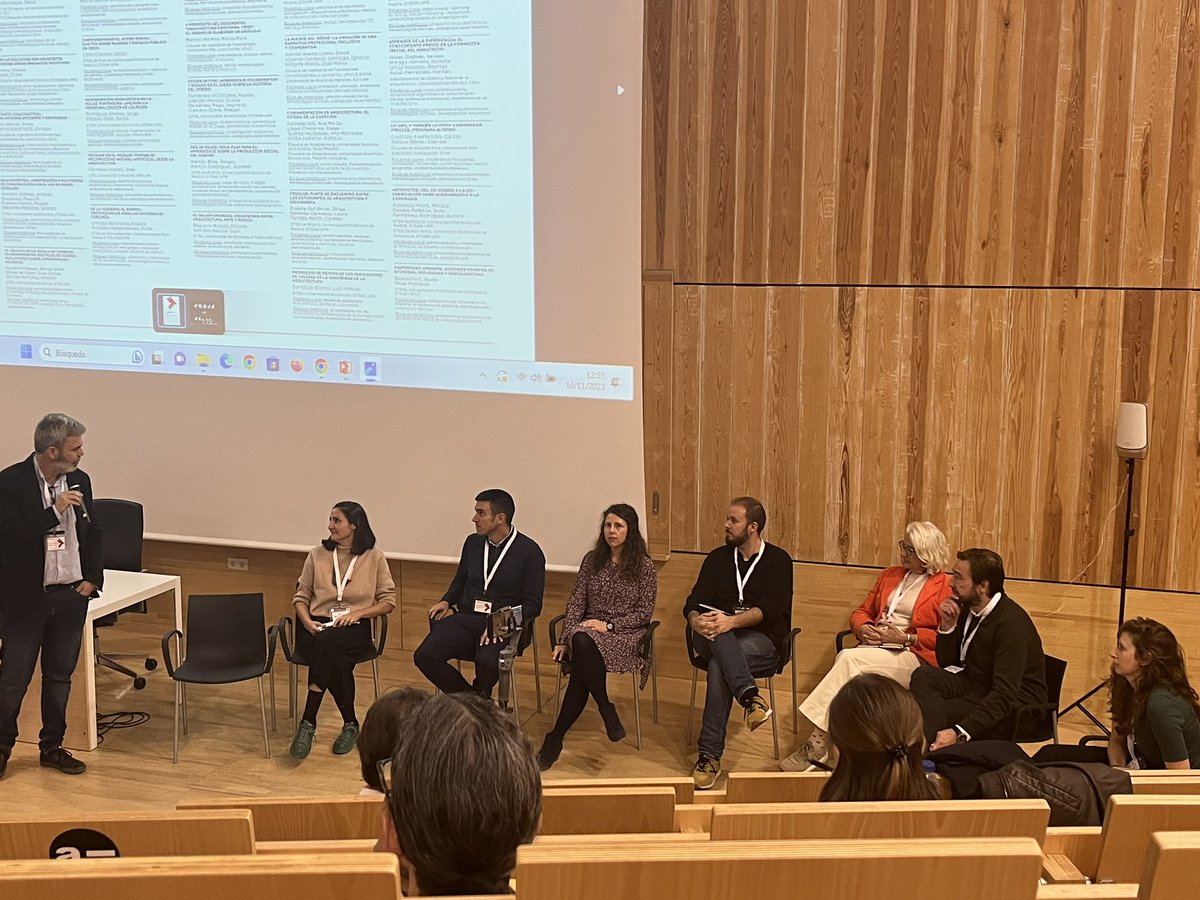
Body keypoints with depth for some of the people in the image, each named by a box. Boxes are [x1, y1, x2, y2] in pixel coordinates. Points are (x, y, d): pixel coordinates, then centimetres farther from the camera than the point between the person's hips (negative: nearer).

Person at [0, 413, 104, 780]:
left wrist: (92, 578, 3)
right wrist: (54, 511, -26)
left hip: (71, 597, 5)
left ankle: (52, 747, 26)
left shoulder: (79, 480, 3)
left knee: (60, 677, 14)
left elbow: (94, 532, 12)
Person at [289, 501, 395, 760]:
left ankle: (308, 723, -31)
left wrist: (358, 613, -10)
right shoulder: (317, 555, 12)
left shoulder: (374, 557, 6)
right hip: (317, 628, 2)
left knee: (328, 641, -38)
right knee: (337, 662, -35)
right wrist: (307, 621, -7)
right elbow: (300, 597, 14)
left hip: (354, 630, -2)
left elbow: (388, 601, 6)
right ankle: (350, 724, -20)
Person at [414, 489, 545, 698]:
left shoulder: (529, 551, -3)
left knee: (487, 661, -36)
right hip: (465, 618, 5)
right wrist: (446, 601, 5)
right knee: (424, 656, -21)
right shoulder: (472, 542, 12)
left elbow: (532, 604, -4)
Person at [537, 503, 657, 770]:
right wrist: (565, 640, -4)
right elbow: (576, 602, 8)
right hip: (588, 631, 3)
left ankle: (556, 737, -25)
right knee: (580, 643, -37)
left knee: (582, 666, -34)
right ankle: (607, 712, -27)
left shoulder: (644, 566, 0)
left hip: (626, 635, -3)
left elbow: (644, 613, -2)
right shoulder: (592, 560, 10)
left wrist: (608, 625, -14)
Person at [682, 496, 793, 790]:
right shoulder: (718, 558, 16)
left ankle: (709, 754, -35)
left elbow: (770, 610, -11)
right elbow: (693, 602, 4)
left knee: (719, 665, -35)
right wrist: (696, 621, -21)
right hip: (715, 639, 3)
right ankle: (750, 697, -50)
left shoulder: (778, 560, 3)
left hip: (762, 641, -3)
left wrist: (732, 622, -29)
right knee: (714, 630, -35)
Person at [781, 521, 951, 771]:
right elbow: (862, 612, 27)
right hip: (875, 646, 6)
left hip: (913, 656, -5)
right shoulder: (890, 575, 24)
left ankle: (817, 742, -31)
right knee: (844, 657, -31)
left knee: (851, 659, -32)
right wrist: (862, 628, 3)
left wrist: (906, 638, -13)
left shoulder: (946, 587, 3)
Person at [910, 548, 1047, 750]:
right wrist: (947, 626, -7)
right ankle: (933, 749, -28)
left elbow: (1004, 695, -30)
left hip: (1013, 706, -8)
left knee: (934, 712, -29)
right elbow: (946, 663, 13)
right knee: (923, 676, -20)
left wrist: (960, 732, -38)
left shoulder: (1012, 622, -23)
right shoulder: (968, 608, 2)